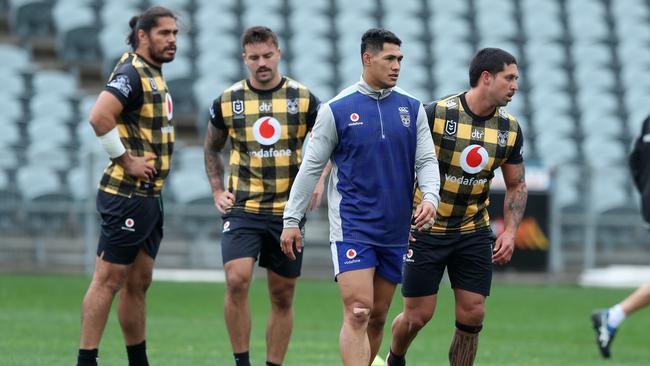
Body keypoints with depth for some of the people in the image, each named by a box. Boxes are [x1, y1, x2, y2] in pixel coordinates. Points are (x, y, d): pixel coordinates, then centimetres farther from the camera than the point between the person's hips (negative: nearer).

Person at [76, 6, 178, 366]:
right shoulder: (131, 73, -15)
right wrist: (127, 160, -22)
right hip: (127, 195, -10)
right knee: (109, 279, -8)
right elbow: (99, 116, -29)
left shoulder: (154, 75, 16)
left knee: (138, 282, 14)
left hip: (149, 196, 10)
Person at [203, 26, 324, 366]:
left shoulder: (303, 98, 1)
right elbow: (212, 148, 17)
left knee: (283, 297, 5)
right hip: (243, 210, -1)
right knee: (236, 280, -20)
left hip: (289, 209, 1)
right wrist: (218, 191, 7)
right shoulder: (227, 101, 2)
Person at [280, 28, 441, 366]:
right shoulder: (336, 109, -3)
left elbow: (426, 160, 7)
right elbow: (312, 166, 1)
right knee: (358, 313, -15)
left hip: (395, 231, 4)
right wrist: (291, 219, 0)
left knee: (377, 318, 9)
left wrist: (430, 197, -14)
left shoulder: (412, 108, 8)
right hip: (352, 227, -4)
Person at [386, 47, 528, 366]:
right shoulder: (437, 113, -17)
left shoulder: (509, 129, -1)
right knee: (418, 315, 0)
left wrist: (510, 231, -3)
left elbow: (516, 185, 10)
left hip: (474, 233, 4)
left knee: (472, 315, -3)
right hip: (426, 230, -4)